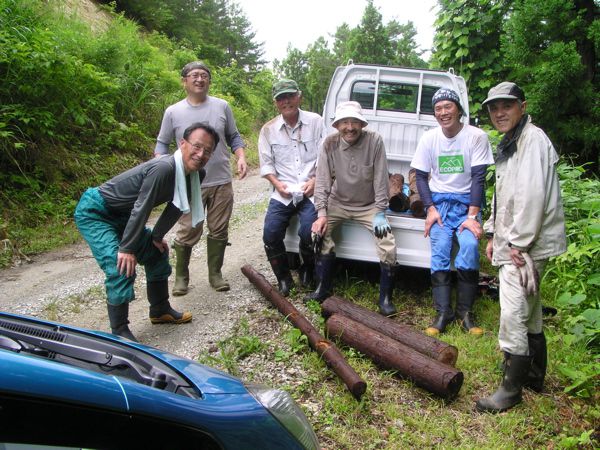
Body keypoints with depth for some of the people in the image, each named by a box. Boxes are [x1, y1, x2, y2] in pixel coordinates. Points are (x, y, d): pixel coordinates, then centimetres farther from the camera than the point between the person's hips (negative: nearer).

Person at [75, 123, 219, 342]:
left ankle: (160, 310, 32)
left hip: (121, 215, 9)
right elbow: (141, 209, -30)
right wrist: (126, 249, -23)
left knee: (157, 253, 14)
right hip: (94, 212, -9)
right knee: (121, 267, -20)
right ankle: (119, 332, -4)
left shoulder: (196, 174, -6)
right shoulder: (163, 168, -34)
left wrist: (157, 236, 11)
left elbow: (175, 206, 7)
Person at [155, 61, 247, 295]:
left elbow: (234, 137, 11)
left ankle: (215, 273, 25)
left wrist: (241, 157, -6)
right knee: (188, 232, 3)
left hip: (221, 182, 2)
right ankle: (181, 276, 21)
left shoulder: (222, 107, 4)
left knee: (219, 231, 9)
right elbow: (162, 144, 8)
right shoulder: (173, 112, 1)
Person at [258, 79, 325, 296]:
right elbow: (266, 163, 8)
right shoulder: (268, 129, 8)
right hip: (283, 191, 3)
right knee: (270, 235, -13)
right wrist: (277, 183, -8)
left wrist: (315, 180, -11)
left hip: (310, 190, -2)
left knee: (308, 233, -22)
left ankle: (307, 270, 11)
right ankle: (284, 278, 11)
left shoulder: (315, 122, 2)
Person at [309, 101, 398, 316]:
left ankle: (385, 298, 2)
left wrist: (380, 213, -16)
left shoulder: (374, 140, -17)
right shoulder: (330, 143, -11)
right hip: (338, 203, 2)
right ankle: (323, 288, -1)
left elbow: (381, 180, -14)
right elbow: (322, 180, -10)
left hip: (368, 206, -1)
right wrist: (322, 214, -17)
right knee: (319, 231, -20)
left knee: (388, 244, -17)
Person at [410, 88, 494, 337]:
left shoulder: (476, 136, -5)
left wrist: (472, 216, -16)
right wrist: (430, 209, -8)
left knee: (469, 245, -24)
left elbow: (478, 178, -9)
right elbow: (420, 176, 5)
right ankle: (442, 312, -12)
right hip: (438, 200, 2)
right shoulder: (429, 138, 2)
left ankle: (465, 311, -9)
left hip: (466, 201, -1)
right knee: (440, 248, -19)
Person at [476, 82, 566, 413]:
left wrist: (519, 243, -21)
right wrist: (493, 234, 17)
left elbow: (533, 195, -22)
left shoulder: (533, 140, -14)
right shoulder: (508, 145, 18)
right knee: (530, 313, 19)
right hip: (512, 242, 11)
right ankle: (534, 377, 33)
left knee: (513, 316, -8)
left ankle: (512, 388, 4)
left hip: (526, 245, -11)